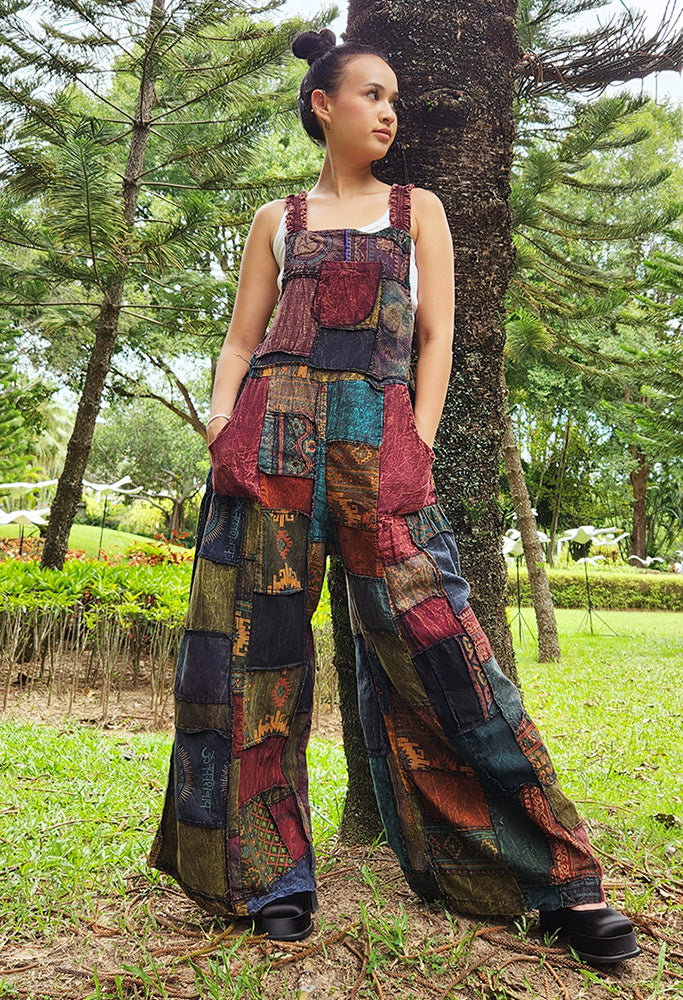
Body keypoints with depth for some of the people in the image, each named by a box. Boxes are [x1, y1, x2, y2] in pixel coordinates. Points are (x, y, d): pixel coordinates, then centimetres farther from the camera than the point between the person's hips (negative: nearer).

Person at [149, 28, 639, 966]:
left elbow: (437, 336, 10)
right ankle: (273, 875, 10)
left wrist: (419, 443, -4)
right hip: (274, 432, 2)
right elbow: (242, 339, 16)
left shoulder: (419, 209, 20)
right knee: (261, 641, -4)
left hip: (379, 434, -1)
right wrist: (223, 415, -3)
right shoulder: (278, 219, 21)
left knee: (430, 636, -10)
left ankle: (564, 882, 0)